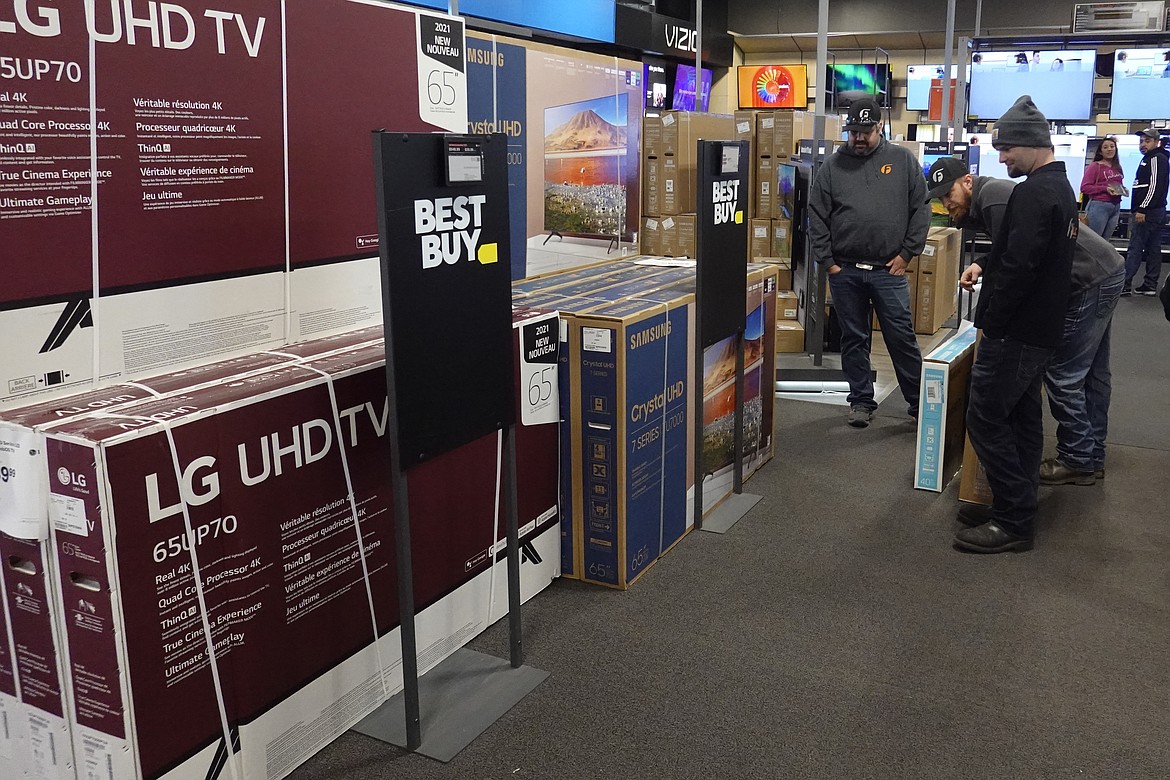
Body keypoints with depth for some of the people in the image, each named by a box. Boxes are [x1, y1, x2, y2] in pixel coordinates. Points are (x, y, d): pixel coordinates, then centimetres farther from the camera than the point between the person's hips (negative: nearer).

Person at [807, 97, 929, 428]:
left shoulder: (903, 160, 3)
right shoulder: (832, 166, 4)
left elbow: (920, 209, 4)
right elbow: (817, 218, 5)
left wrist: (907, 253, -2)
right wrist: (827, 261, -1)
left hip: (889, 270, -1)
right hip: (845, 272, 1)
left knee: (902, 337, 2)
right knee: (854, 339, 10)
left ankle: (919, 401, 13)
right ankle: (861, 401, 22)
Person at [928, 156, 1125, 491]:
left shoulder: (992, 197, -20)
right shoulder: (991, 194, 12)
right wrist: (982, 264, 0)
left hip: (1090, 282, -11)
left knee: (1063, 375, -5)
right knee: (1091, 373, 17)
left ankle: (1077, 461, 6)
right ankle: (1092, 457, 28)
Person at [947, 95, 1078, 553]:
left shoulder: (1034, 193, -19)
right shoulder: (1061, 187, 15)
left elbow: (1019, 268, -25)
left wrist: (990, 323, -17)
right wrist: (987, 266, 14)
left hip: (1015, 331, -11)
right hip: (1042, 330, 11)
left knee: (986, 418, -6)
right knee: (1023, 416, 16)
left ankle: (1013, 522, -3)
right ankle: (1022, 507, 25)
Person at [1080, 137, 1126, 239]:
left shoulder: (1117, 168, 16)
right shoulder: (1095, 166, -3)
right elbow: (1084, 187, -11)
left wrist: (1123, 190, 9)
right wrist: (1105, 189, -17)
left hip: (1116, 207, 7)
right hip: (1099, 206, -6)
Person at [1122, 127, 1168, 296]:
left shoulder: (1157, 159, -10)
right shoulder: (1149, 159, 20)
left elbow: (1155, 186, -20)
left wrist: (1142, 209, -24)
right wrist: (1141, 209, 16)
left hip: (1147, 212, -10)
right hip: (1155, 212, 10)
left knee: (1135, 248, -10)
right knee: (1153, 249, 9)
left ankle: (1124, 284, -11)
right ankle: (1150, 286, 12)